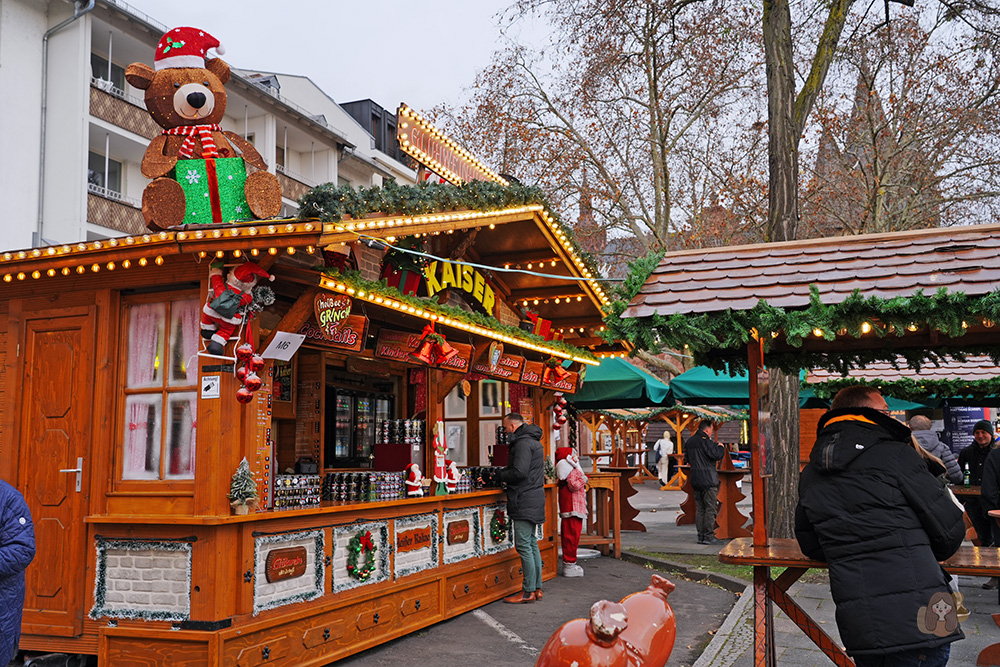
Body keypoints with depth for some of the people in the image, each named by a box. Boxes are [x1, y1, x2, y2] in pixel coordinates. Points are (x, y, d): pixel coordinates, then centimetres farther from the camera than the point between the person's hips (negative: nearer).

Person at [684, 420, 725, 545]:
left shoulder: (689, 441, 13)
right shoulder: (705, 441, -13)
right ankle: (709, 536, -4)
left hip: (695, 480, 8)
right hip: (708, 479, -8)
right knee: (710, 508, -3)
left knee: (700, 509, 11)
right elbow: (717, 455, -18)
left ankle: (701, 536, 12)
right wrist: (720, 447, 1)